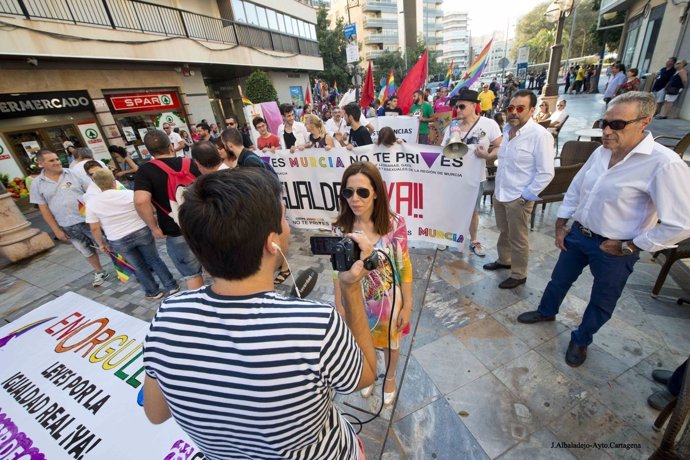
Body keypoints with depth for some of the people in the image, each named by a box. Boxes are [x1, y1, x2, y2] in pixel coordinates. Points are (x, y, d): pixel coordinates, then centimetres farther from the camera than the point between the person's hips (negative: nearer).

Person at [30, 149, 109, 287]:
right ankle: (100, 273, 34)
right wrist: (56, 230, 0)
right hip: (68, 226, 2)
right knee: (87, 252, 16)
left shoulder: (73, 173, -3)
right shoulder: (37, 184, 1)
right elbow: (44, 209, 3)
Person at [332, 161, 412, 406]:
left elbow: (404, 268, -12)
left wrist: (407, 306, -6)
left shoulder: (394, 223, -23)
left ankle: (390, 377, 60)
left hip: (388, 299, -1)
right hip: (357, 300, 2)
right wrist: (338, 305, 1)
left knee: (390, 342, 27)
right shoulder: (342, 227, -17)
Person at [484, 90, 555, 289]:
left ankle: (518, 275, 25)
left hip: (518, 198, -7)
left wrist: (525, 196, -16)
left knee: (518, 239, 7)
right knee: (503, 231, 23)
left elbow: (546, 173, -17)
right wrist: (498, 188, 13)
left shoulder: (540, 135, -16)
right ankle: (503, 260, 43)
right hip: (500, 193, 7)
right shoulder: (508, 130, 7)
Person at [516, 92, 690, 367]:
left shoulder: (664, 164, -23)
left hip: (613, 249, -5)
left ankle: (581, 339, 41)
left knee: (601, 303, 17)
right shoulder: (602, 152, -3)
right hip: (578, 234, 5)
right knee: (559, 279, 24)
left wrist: (628, 246, -15)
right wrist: (561, 225, 7)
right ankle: (546, 311, 50)